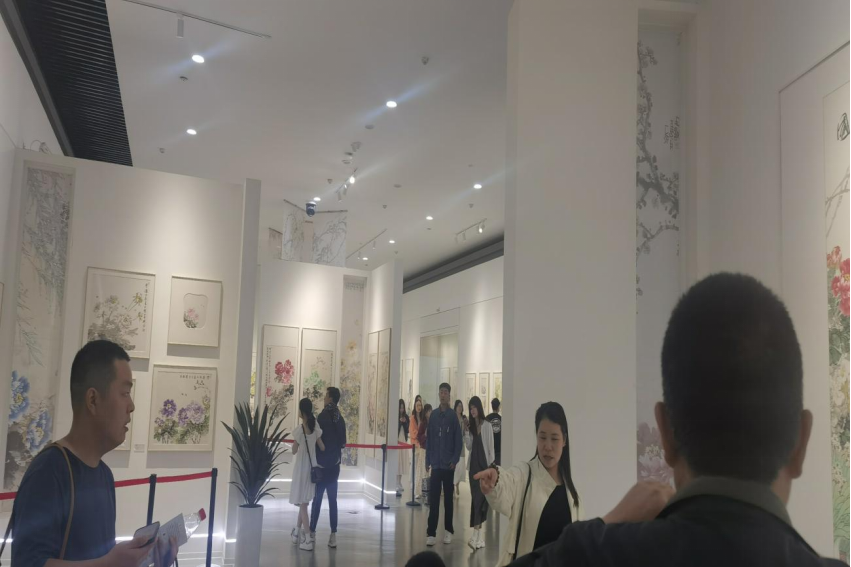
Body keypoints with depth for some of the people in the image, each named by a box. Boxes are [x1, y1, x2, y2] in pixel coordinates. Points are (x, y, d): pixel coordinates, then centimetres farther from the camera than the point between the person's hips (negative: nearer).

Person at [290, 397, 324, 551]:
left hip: (301, 468, -5)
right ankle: (297, 532, 35)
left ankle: (307, 540, -3)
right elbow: (322, 447, -3)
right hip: (312, 466, 5)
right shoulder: (316, 426, -6)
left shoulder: (299, 430, -19)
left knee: (303, 503, 0)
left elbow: (294, 451, -8)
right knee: (304, 501, 20)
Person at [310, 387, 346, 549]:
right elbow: (343, 442, 10)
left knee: (317, 498, 5)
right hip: (335, 464, 5)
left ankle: (312, 532, 13)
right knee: (333, 499, 7)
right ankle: (333, 534, 5)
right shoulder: (340, 418, 5)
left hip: (322, 463, -5)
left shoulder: (323, 416, -14)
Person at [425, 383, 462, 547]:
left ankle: (448, 530, 18)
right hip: (436, 463, 2)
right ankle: (431, 533, 1)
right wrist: (428, 460, 3)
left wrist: (455, 460, -12)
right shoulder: (433, 415, 6)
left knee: (448, 498, 8)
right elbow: (429, 439, 7)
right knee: (433, 498, 0)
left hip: (448, 464, -2)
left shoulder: (453, 415, -3)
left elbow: (458, 440, -4)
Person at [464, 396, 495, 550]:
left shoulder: (487, 425, -3)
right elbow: (469, 447, 6)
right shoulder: (470, 426, 9)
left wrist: (491, 465, -7)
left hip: (484, 464, -3)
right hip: (474, 465, 3)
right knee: (476, 498, 0)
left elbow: (491, 447, -3)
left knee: (480, 498, -2)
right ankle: (478, 535, 0)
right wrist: (466, 432, -5)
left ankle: (476, 535, 0)